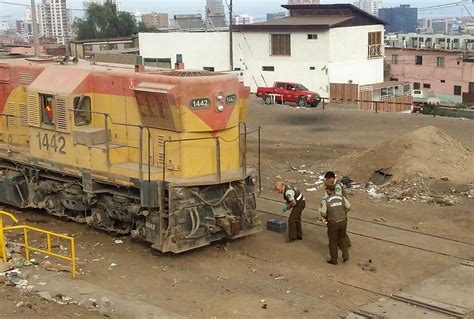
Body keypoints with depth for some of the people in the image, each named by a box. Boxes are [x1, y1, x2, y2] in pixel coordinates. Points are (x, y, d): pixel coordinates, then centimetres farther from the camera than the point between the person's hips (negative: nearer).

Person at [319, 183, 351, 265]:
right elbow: (348, 208, 6)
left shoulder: (325, 201, -14)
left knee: (333, 242, 14)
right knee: (342, 239, 26)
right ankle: (345, 255, 21)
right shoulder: (342, 198, -2)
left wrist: (326, 217, 5)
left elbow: (323, 214, -17)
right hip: (343, 221, 4)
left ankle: (334, 260, 25)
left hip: (333, 223, -4)